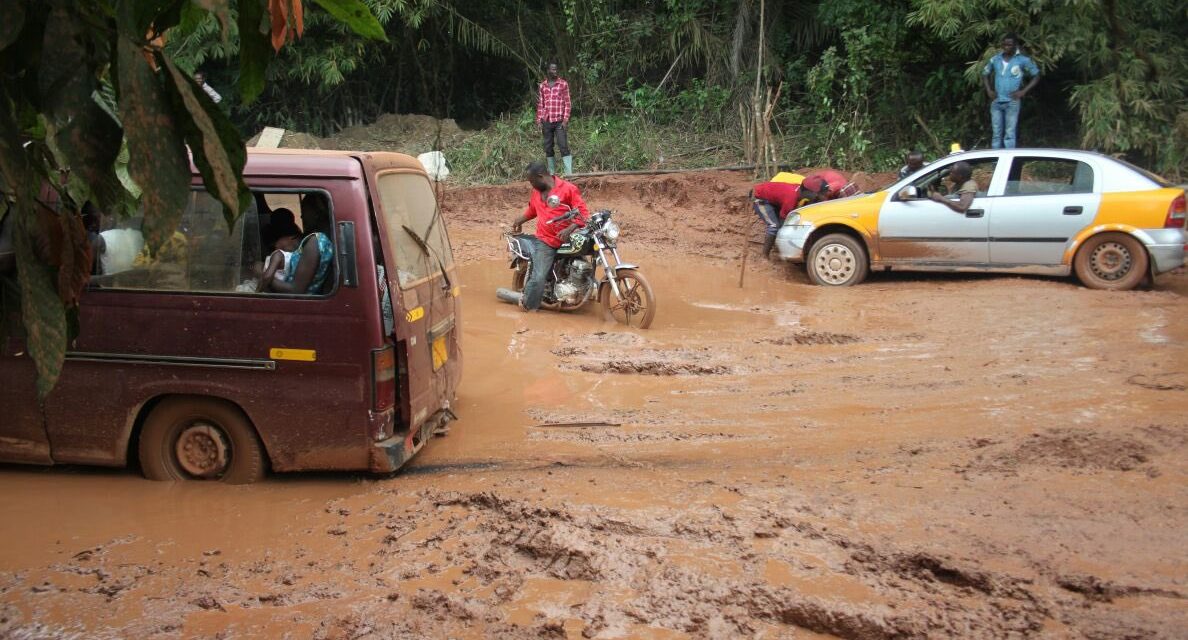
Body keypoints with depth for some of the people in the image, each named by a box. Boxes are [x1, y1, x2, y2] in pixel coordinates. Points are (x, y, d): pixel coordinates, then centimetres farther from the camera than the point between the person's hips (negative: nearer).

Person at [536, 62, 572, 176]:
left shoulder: (563, 84, 2)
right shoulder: (542, 85, 10)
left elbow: (567, 103, 0)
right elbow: (540, 104, 13)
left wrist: (565, 120, -8)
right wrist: (539, 121, 6)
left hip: (559, 121, -3)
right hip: (547, 122, 3)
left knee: (564, 147, -10)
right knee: (548, 148, 5)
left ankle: (569, 173, -13)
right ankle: (551, 173, 12)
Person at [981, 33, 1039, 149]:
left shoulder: (1023, 60, -1)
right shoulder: (995, 60, 8)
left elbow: (1036, 76, 4)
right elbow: (985, 74, 23)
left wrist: (1023, 91, -6)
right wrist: (989, 90, 9)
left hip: (1012, 102, -4)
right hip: (996, 102, 4)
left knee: (1010, 134, -7)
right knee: (996, 134, 6)